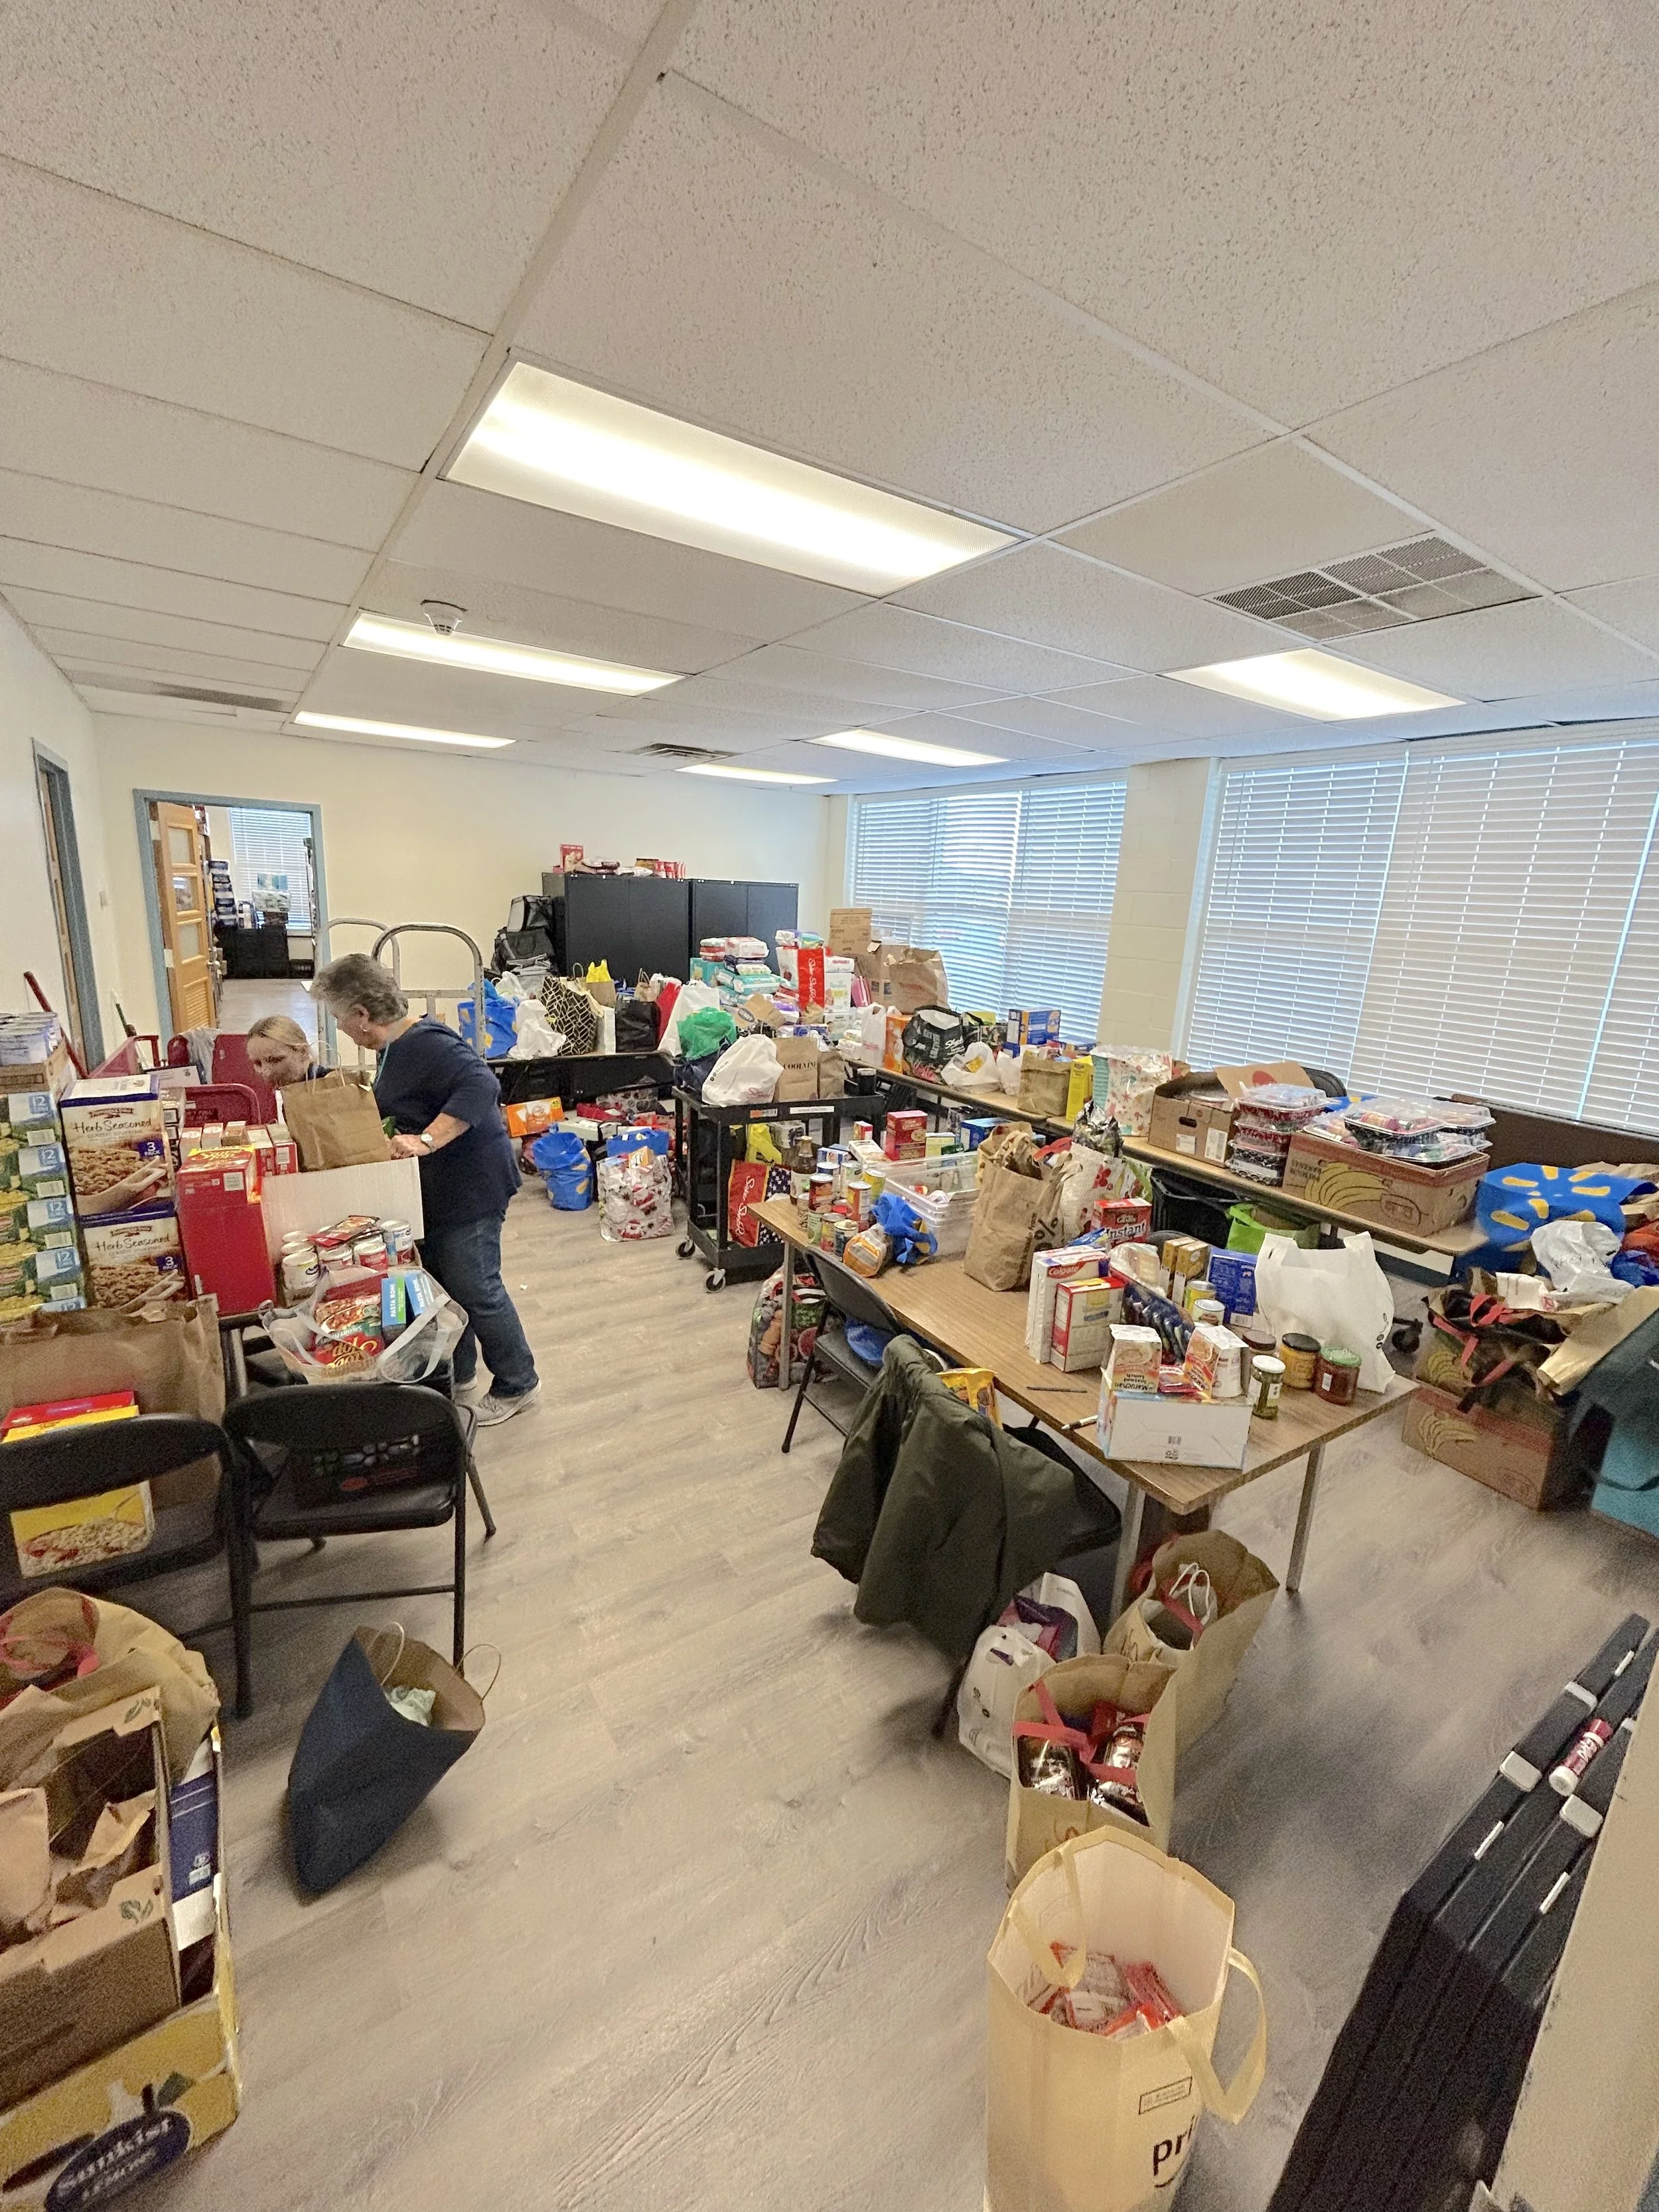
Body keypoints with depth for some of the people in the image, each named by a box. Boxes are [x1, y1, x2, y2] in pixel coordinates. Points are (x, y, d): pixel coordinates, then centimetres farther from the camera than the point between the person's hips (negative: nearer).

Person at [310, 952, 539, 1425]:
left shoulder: (427, 1045, -23)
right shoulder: (395, 1046, 9)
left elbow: (481, 1085, -36)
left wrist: (426, 1141, -39)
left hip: (471, 1184, -10)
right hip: (435, 1187, 10)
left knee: (474, 1287, 0)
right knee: (440, 1280, 19)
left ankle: (517, 1385, 17)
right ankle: (458, 1375, 36)